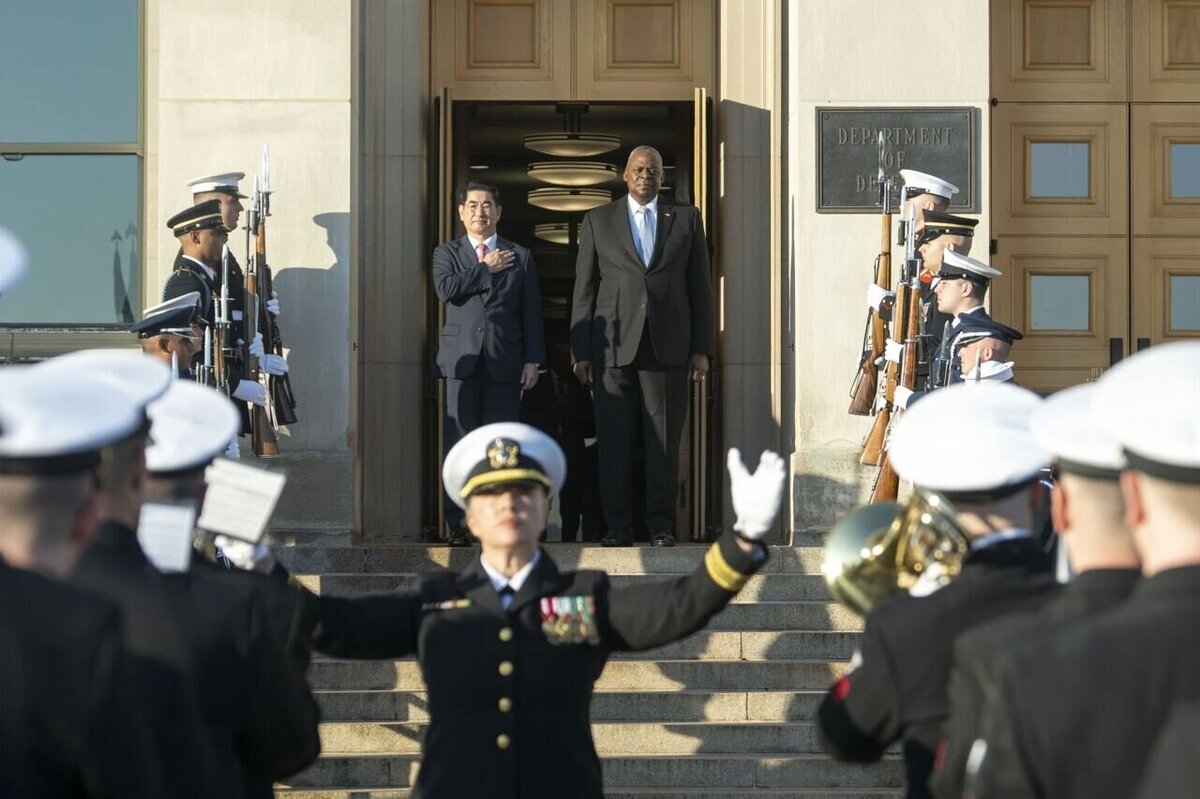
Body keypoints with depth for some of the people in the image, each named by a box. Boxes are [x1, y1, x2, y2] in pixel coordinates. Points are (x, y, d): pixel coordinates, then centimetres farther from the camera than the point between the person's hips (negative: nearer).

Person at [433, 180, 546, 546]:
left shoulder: (520, 257, 13)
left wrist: (533, 360, 2)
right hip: (462, 360, -1)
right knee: (460, 444, -4)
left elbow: (532, 312, 10)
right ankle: (459, 525, -1)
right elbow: (446, 288, -10)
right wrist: (487, 269, -4)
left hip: (505, 362, 1)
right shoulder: (447, 253, 11)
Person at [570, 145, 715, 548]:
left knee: (665, 441, 1)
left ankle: (661, 526, 7)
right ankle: (618, 526, 5)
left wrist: (701, 348, 3)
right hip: (613, 345, 0)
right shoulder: (598, 221, 11)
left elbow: (700, 286, 10)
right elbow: (584, 289, 8)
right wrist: (580, 351, 2)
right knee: (614, 442, -1)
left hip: (668, 347, 0)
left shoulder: (687, 218, 12)